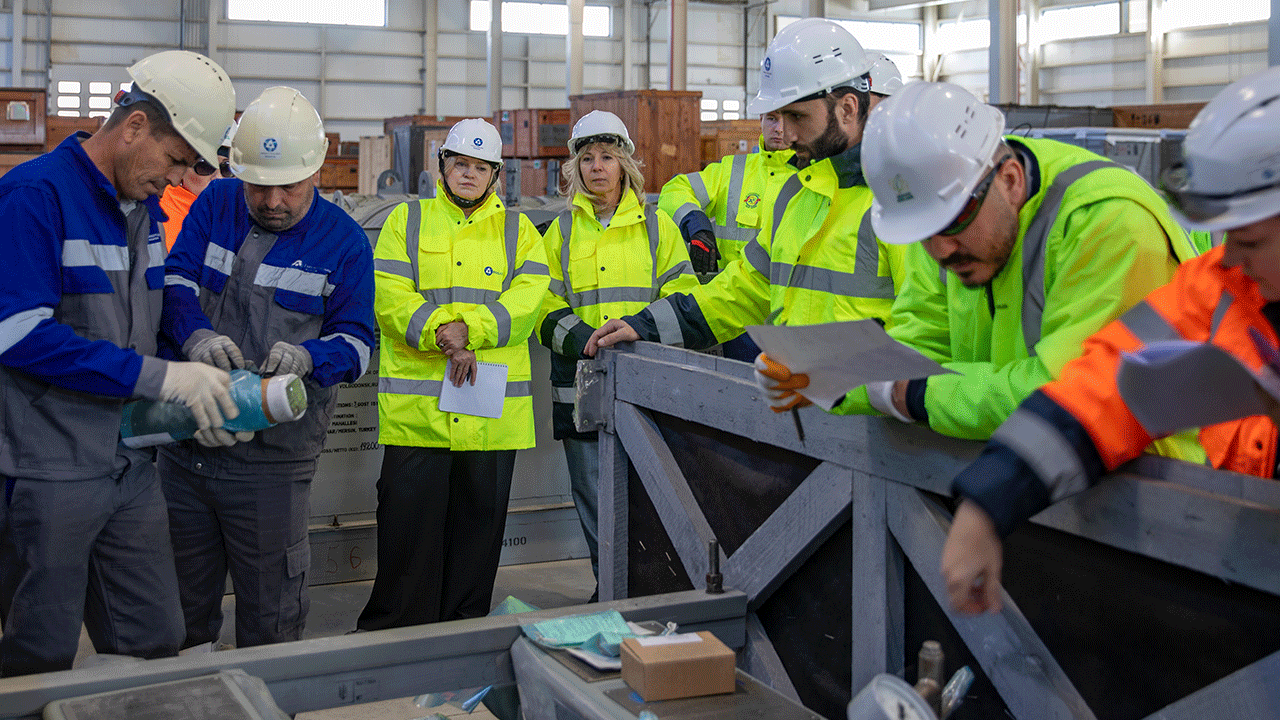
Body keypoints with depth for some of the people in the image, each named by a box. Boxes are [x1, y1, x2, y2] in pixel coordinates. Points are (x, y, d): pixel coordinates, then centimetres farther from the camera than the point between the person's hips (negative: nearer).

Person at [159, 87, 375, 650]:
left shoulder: (343, 240, -3)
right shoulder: (216, 203, 5)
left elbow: (357, 342, -3)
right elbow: (174, 281, 0)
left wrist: (309, 356, -25)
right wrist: (196, 335, -22)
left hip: (272, 460, -3)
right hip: (185, 440, 3)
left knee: (270, 618, 5)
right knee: (182, 607, 17)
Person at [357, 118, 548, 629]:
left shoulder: (518, 230, 13)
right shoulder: (407, 221, 10)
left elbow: (527, 300, -4)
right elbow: (389, 299, -4)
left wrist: (467, 326, -18)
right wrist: (443, 336, -18)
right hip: (416, 405, -2)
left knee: (478, 522, 9)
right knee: (408, 518, 0)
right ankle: (392, 631, 13)